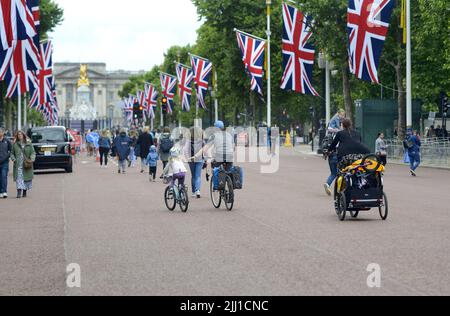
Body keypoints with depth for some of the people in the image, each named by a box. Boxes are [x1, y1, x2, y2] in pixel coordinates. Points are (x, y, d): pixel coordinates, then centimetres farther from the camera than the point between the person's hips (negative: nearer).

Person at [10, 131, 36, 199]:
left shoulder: (29, 144, 6)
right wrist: (13, 159, -6)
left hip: (26, 165, 1)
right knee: (19, 178, -11)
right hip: (18, 165, -1)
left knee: (26, 178, 6)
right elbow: (12, 153, 13)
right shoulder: (15, 144, 8)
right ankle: (19, 192, -17)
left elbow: (33, 152, 4)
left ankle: (25, 192, 19)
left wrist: (31, 159, -12)